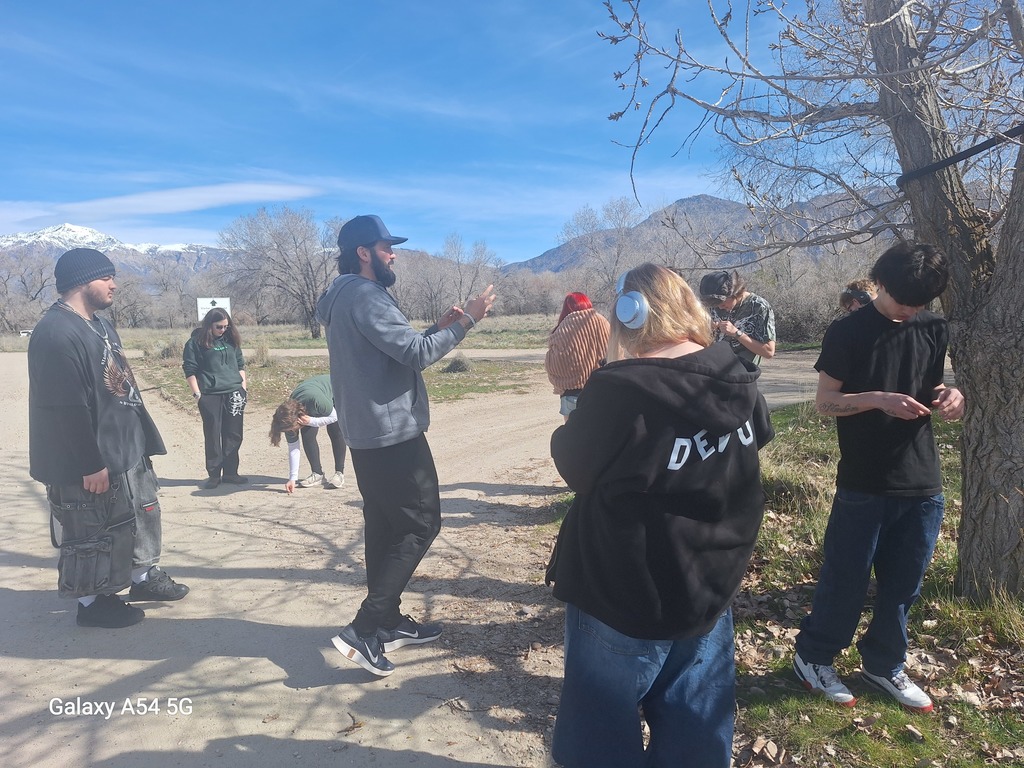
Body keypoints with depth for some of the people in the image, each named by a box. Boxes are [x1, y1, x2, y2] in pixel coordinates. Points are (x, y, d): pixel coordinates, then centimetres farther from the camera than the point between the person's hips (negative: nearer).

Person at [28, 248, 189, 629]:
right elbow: (67, 409, -26)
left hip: (126, 448, 10)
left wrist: (143, 438, 18)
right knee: (93, 533, 6)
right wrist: (91, 464, -23)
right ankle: (93, 602, 24)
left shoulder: (99, 325, 10)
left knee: (143, 513, 21)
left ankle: (143, 577, 38)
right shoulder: (56, 334, -23)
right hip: (88, 463, -10)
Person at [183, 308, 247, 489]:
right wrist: (197, 394, -8)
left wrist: (243, 387, 10)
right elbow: (189, 370, -3)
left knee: (233, 435, 6)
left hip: (234, 393, 4)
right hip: (210, 396, -4)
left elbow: (240, 364, 18)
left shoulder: (231, 340, 12)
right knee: (212, 436, 1)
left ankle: (230, 472, 16)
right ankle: (214, 474, 11)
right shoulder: (196, 342, -2)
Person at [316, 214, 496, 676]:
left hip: (368, 434, 10)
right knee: (421, 523, -4)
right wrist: (466, 320, -14)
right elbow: (416, 354, -22)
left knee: (386, 527, 15)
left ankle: (387, 622, 25)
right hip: (392, 433, -10)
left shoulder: (345, 296, 17)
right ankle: (364, 629, -5)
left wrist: (439, 328, 9)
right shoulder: (365, 295, -16)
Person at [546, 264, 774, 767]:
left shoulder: (617, 388, -25)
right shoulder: (736, 377, -6)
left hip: (627, 593, -6)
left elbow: (576, 467, -10)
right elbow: (759, 434, 15)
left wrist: (566, 429, 9)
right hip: (711, 584, 6)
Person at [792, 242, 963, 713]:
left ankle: (884, 666, 33)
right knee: (846, 580, 5)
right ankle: (813, 657, 25)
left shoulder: (934, 330, 6)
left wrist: (948, 398, -7)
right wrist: (879, 399, -25)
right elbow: (825, 402, -9)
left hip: (923, 484, 5)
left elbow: (930, 388, 16)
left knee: (903, 586, 15)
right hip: (864, 484, -5)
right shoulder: (848, 332, -8)